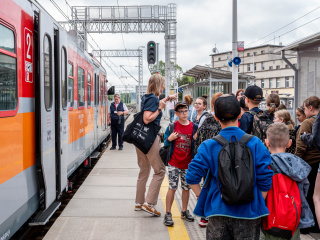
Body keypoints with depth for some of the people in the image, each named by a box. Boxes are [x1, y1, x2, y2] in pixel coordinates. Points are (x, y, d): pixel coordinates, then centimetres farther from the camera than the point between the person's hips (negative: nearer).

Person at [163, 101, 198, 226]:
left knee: (186, 188, 12)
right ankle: (168, 214, 9)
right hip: (174, 163, -2)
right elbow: (165, 142, 3)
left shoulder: (194, 127, 0)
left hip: (188, 163, 2)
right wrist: (169, 139, -18)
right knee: (172, 188, -1)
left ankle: (184, 211, 30)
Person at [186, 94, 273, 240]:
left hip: (218, 212, 0)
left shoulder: (208, 146, -9)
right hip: (248, 212, 0)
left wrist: (203, 198, 4)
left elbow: (191, 178, -10)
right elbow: (265, 180, -7)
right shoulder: (255, 143, -8)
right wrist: (259, 204, 6)